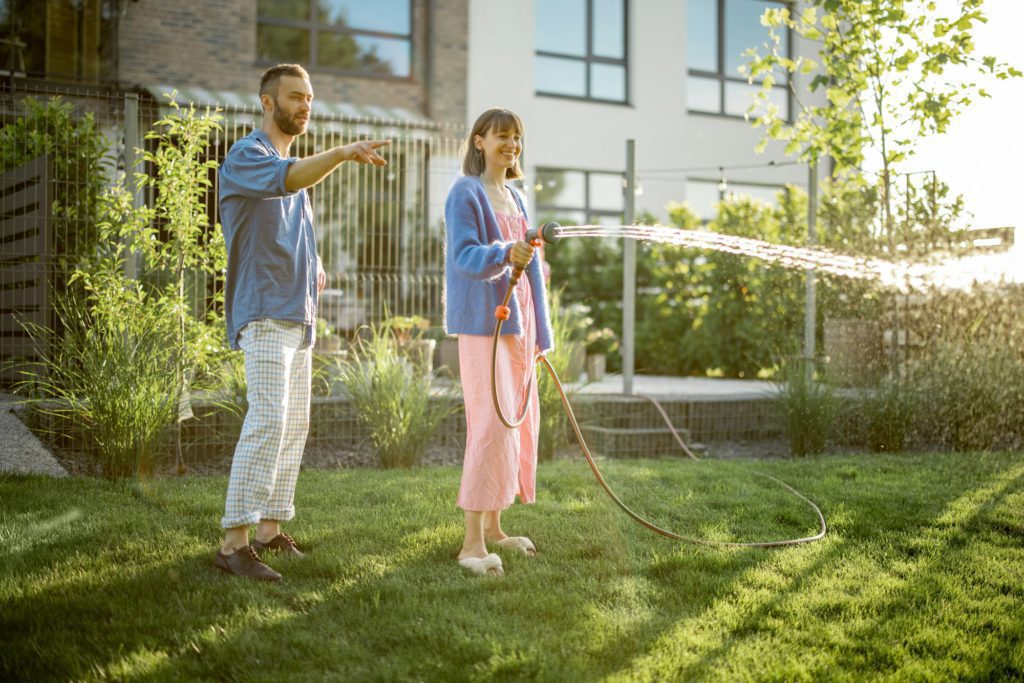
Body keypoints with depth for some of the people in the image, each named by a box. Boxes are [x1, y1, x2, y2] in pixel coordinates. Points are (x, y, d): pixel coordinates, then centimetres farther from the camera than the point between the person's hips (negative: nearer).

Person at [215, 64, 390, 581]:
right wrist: (343, 153, -45)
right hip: (264, 313, -9)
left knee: (294, 426, 10)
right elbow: (287, 179, -30)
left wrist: (315, 270, 10)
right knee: (267, 421, -19)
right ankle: (234, 541, -17)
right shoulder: (246, 156, -7)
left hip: (298, 315, 9)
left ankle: (270, 529, 18)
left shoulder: (295, 163, 21)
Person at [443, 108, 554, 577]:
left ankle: (493, 526, 22)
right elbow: (464, 255, -17)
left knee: (519, 421, 10)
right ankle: (473, 543, -14)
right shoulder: (466, 192, -5)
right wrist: (504, 254, -36)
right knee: (492, 423, -16)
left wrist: (539, 328, 18)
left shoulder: (515, 199, 19)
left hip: (517, 321, 9)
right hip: (483, 322, -9)